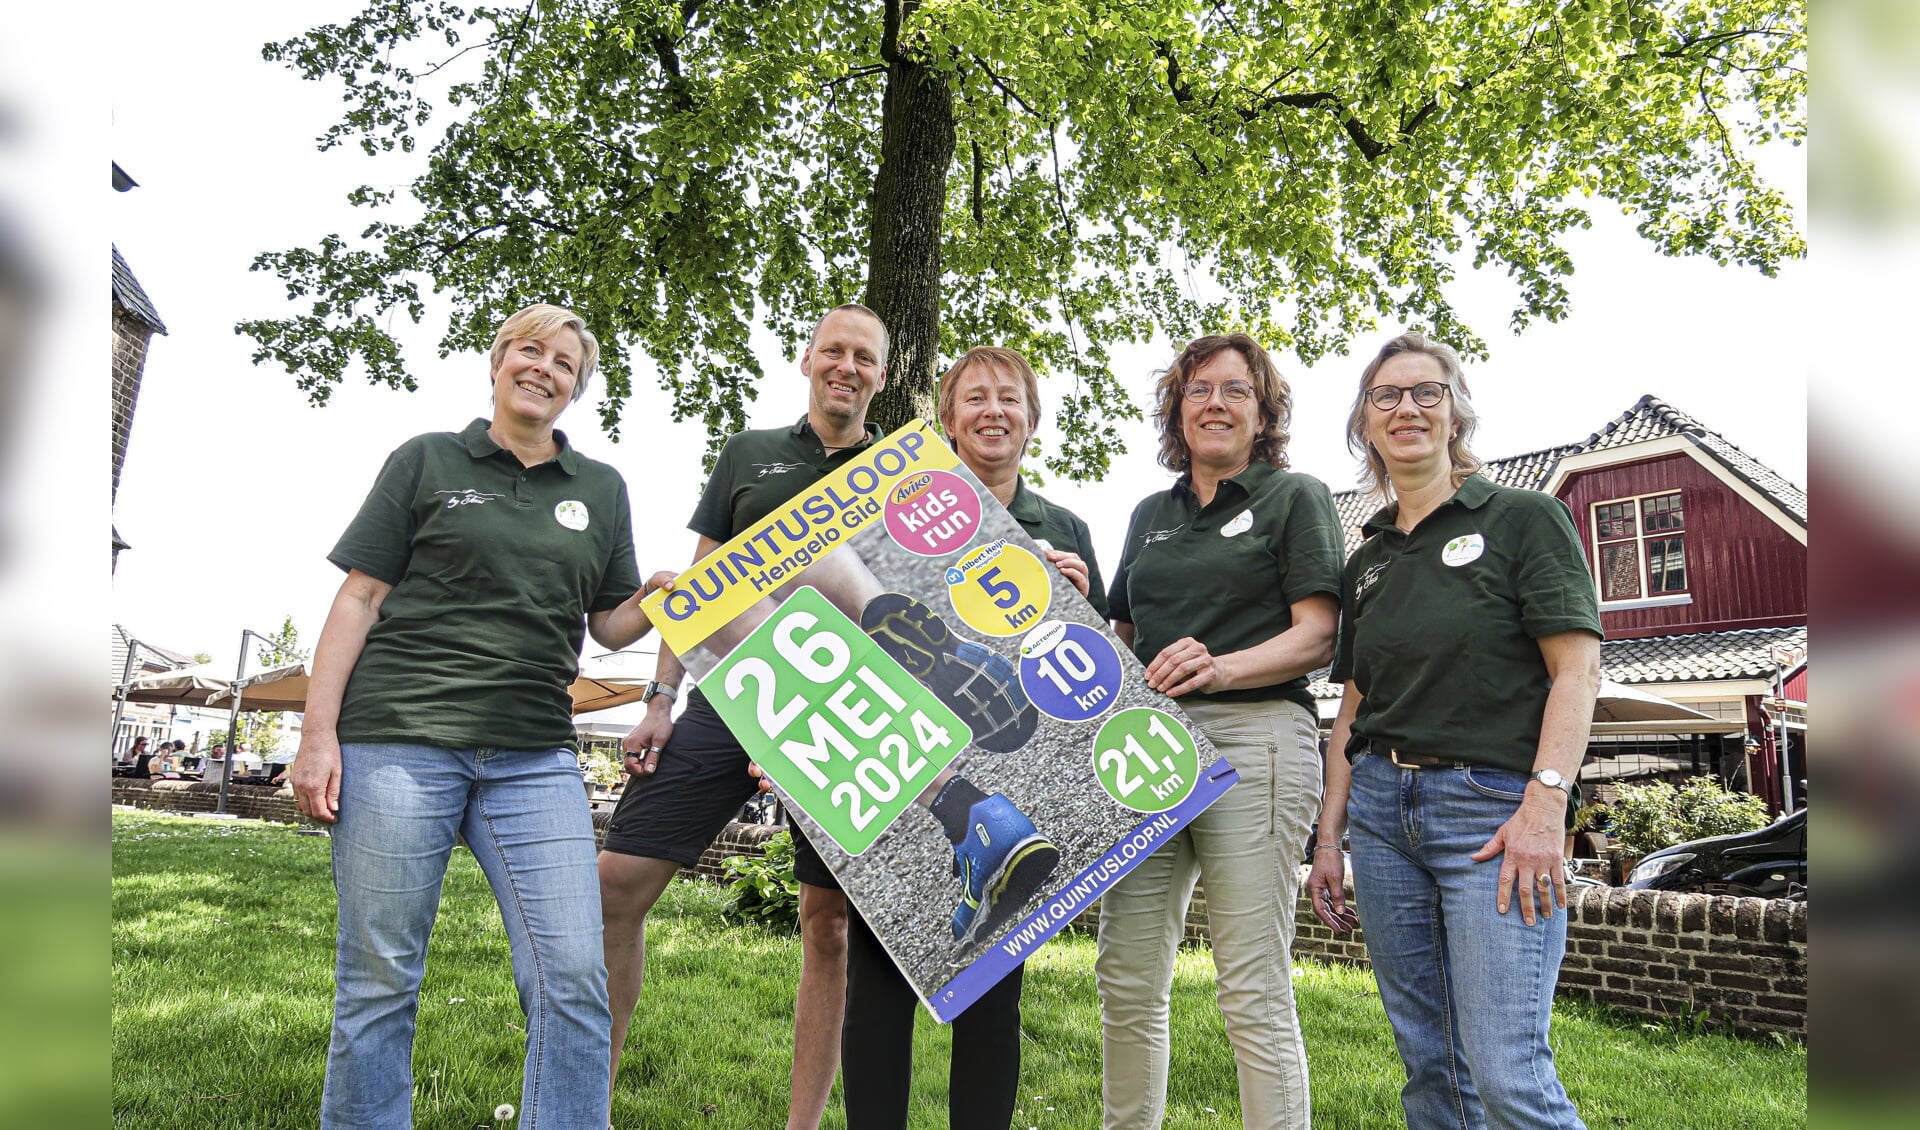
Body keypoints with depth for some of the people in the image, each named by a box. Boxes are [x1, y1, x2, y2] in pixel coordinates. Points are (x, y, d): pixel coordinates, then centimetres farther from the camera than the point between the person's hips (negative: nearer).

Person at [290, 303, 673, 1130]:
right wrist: (319, 732, -3)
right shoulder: (426, 460, 10)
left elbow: (611, 626, 17)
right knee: (379, 980, 3)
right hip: (400, 740, -2)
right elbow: (360, 597, 5)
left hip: (535, 757, 2)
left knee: (573, 982, -6)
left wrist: (660, 596, -5)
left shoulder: (601, 489, 17)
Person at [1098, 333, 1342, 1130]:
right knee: (1126, 981, 6)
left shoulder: (1296, 497, 7)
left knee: (1253, 991, -5)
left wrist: (1222, 667, -21)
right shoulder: (1151, 514, 23)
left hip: (1253, 736, -5)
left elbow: (1318, 637, -4)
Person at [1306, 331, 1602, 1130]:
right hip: (1382, 810, 6)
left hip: (1493, 804, -5)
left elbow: (1578, 667, -8)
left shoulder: (1525, 518, 0)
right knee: (1428, 1063, 11)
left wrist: (1545, 805, -19)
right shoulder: (1368, 560, 15)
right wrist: (1330, 837, 12)